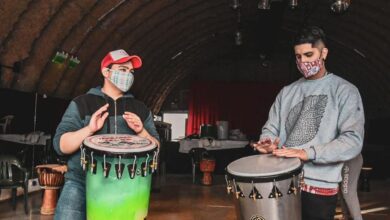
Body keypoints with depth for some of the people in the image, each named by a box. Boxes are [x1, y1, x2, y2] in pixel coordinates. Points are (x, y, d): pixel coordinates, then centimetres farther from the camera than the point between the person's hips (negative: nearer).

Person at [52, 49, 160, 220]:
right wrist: (89, 129, -20)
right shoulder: (81, 103, 1)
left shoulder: (140, 109, 9)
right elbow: (60, 145, -4)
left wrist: (141, 132, -11)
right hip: (81, 181, -2)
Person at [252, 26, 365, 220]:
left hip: (320, 188, -4)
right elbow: (271, 128, 11)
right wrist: (267, 143, -13)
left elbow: (353, 140, -14)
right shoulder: (287, 92, 11)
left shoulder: (345, 91, -4)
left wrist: (308, 153, -25)